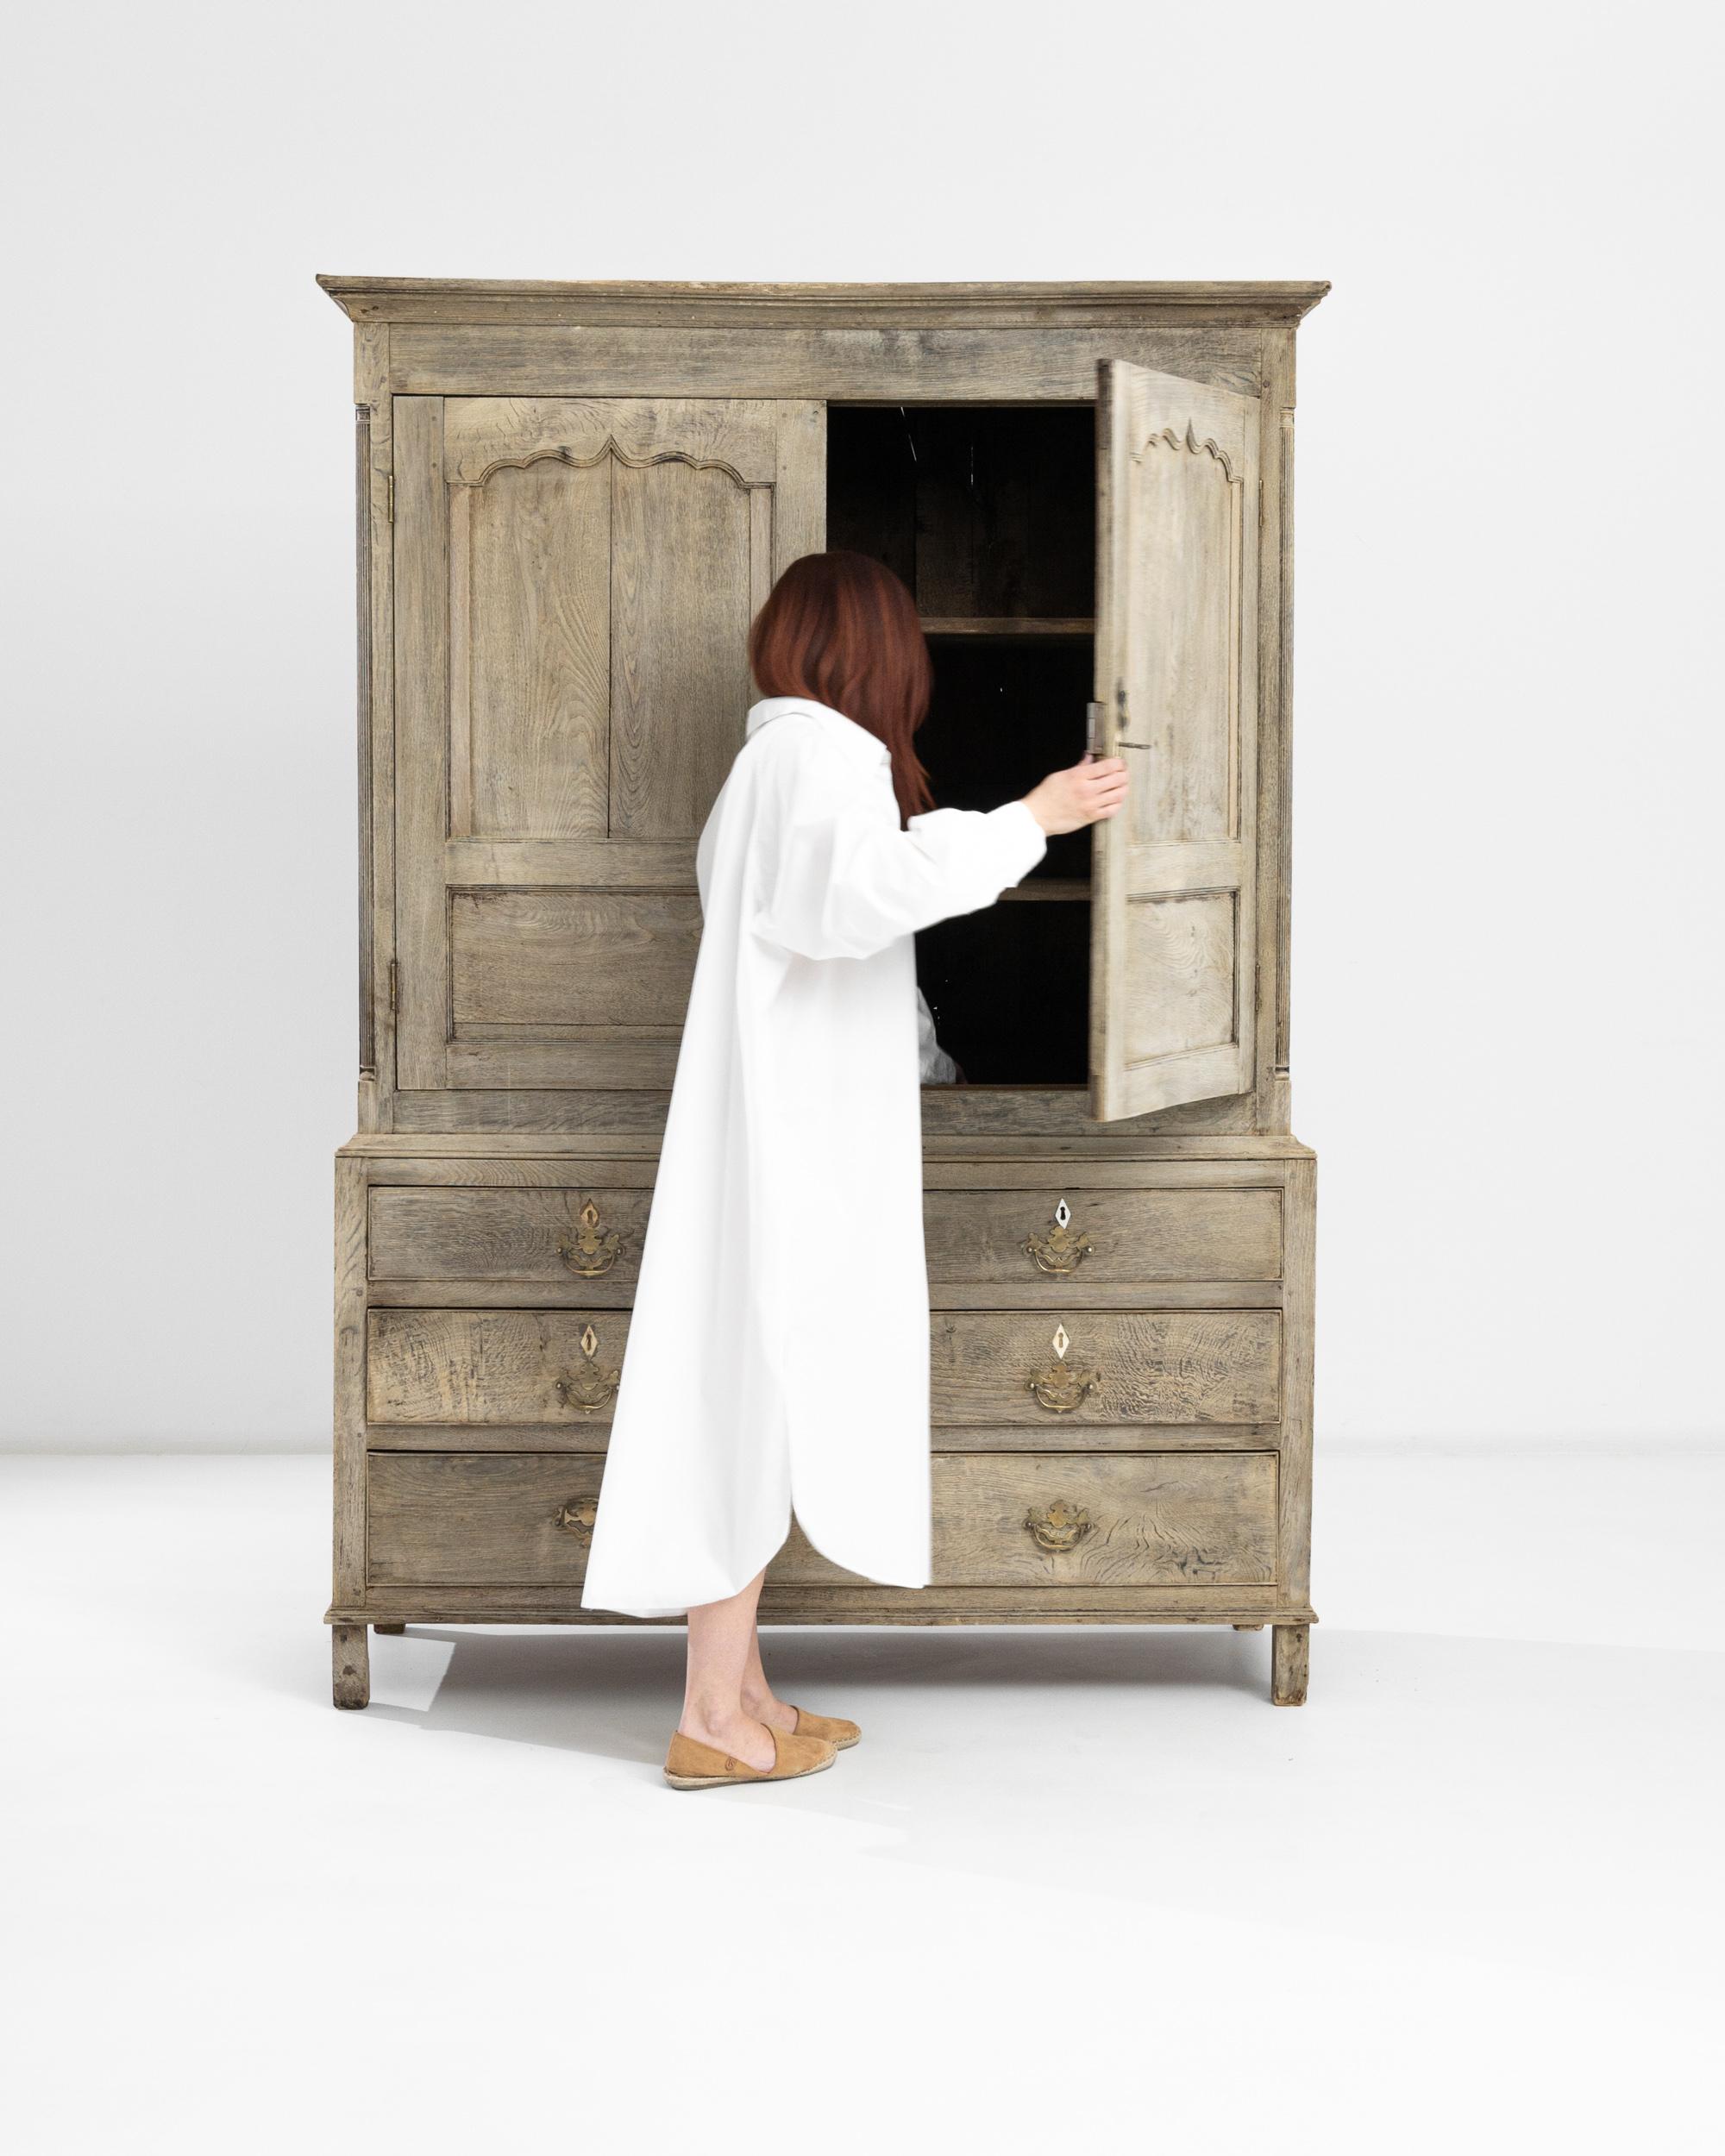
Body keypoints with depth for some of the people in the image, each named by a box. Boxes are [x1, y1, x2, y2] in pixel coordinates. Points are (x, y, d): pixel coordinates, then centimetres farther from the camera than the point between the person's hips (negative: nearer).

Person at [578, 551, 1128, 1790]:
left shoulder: (769, 759, 17)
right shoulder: (825, 757, -12)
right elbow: (868, 889, -31)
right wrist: (1032, 819, -22)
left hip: (787, 1126, 10)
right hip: (795, 1132, -10)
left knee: (753, 1400, 11)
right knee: (764, 1399, -7)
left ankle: (739, 1689, 17)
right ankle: (715, 1720, -3)